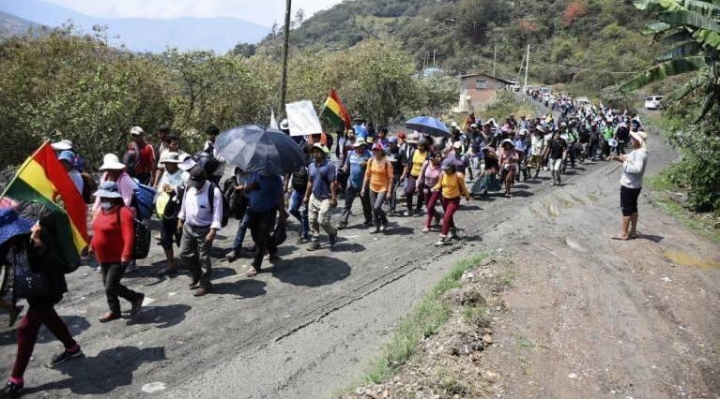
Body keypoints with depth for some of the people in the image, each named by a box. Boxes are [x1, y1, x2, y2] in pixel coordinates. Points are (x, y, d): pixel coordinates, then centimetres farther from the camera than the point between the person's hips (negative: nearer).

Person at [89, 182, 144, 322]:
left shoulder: (123, 212, -21)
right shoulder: (103, 210, 7)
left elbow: (129, 236, -26)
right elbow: (98, 231, 20)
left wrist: (126, 255, -32)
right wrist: (92, 246, 23)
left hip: (118, 258, -9)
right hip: (104, 257, 9)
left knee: (111, 287, -8)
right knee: (107, 285, 17)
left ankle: (136, 297, 14)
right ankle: (114, 311, 33)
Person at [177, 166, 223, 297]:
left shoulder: (214, 191, -21)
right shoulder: (189, 187, 0)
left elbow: (217, 213, -21)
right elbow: (184, 204, 15)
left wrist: (213, 231, -25)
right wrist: (181, 219, 18)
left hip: (204, 229, -7)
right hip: (188, 227, 7)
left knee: (204, 258, 1)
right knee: (184, 253, 14)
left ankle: (205, 284, 18)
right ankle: (197, 275, 36)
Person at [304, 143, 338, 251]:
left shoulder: (329, 165, -12)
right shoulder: (311, 166, 9)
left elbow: (332, 183, -14)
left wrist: (333, 198, -17)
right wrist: (306, 196, 16)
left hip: (325, 198, -7)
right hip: (314, 197, 7)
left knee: (322, 220, -12)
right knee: (312, 220, 6)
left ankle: (333, 233, 18)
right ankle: (315, 241, 17)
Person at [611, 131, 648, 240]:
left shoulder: (640, 154, -22)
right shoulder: (636, 152, 10)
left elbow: (637, 169, -32)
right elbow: (628, 159, 19)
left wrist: (624, 162, -23)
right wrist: (619, 158, 1)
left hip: (629, 186, -10)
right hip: (633, 185, 10)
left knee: (626, 209, -3)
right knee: (633, 208, 15)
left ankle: (624, 234, 3)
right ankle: (633, 231, 23)